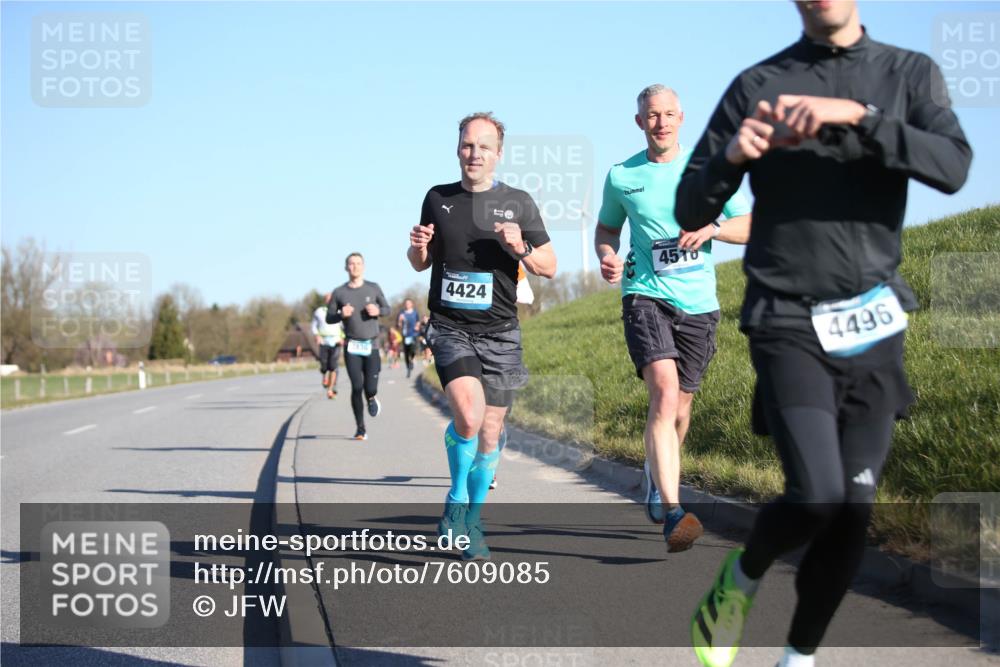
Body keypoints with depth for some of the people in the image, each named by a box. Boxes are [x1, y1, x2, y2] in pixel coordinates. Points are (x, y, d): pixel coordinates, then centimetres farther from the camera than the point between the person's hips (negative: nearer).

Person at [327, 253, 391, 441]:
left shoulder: (373, 288, 6)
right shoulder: (339, 293, 4)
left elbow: (387, 308, 15)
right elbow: (329, 318, 9)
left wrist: (377, 311, -8)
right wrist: (341, 314, -13)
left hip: (371, 346, 0)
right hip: (352, 346, 0)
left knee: (370, 389, -8)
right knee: (356, 387, -9)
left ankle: (372, 398, 31)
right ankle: (360, 429, 2)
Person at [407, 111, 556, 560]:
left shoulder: (518, 203, 4)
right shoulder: (438, 199, 8)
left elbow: (550, 268, 7)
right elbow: (421, 264, 19)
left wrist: (521, 249, -13)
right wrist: (418, 247, -5)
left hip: (499, 333, 1)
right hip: (450, 327, -1)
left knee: (489, 433, 4)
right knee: (468, 416, -23)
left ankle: (471, 521, 23)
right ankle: (456, 502, 0)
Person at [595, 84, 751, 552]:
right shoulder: (621, 176, 5)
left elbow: (750, 227, 6)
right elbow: (607, 227, 20)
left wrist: (712, 228, -14)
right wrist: (607, 258, -2)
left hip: (698, 303, 2)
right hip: (645, 296, -2)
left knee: (678, 409, 11)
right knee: (664, 390, -24)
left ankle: (657, 480, 43)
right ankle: (673, 513, -32)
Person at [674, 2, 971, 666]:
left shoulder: (910, 73, 8)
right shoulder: (757, 86, 5)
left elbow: (954, 166, -11)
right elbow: (690, 212, 5)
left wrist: (856, 115, -22)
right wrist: (731, 154, -15)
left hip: (873, 325, 2)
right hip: (789, 324, -2)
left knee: (854, 510, 1)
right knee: (818, 496, -17)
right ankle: (741, 578, 14)